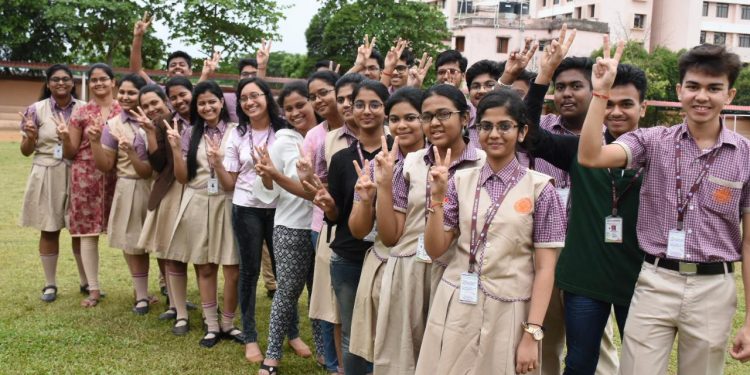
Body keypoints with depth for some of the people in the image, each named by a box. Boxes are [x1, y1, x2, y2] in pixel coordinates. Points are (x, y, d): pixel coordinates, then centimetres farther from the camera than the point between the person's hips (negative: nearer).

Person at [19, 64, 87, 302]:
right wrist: (31, 136, -19)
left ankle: (86, 281, 21)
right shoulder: (36, 110, -2)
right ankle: (50, 284, 18)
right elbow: (26, 151, 1)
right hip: (47, 176, -1)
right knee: (49, 231, 6)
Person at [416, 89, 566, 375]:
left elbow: (545, 268, -5)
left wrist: (532, 333, -10)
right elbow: (435, 250, 2)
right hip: (456, 309, 3)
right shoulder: (461, 181, 3)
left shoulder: (539, 188, -5)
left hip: (507, 313, -2)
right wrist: (437, 196, -10)